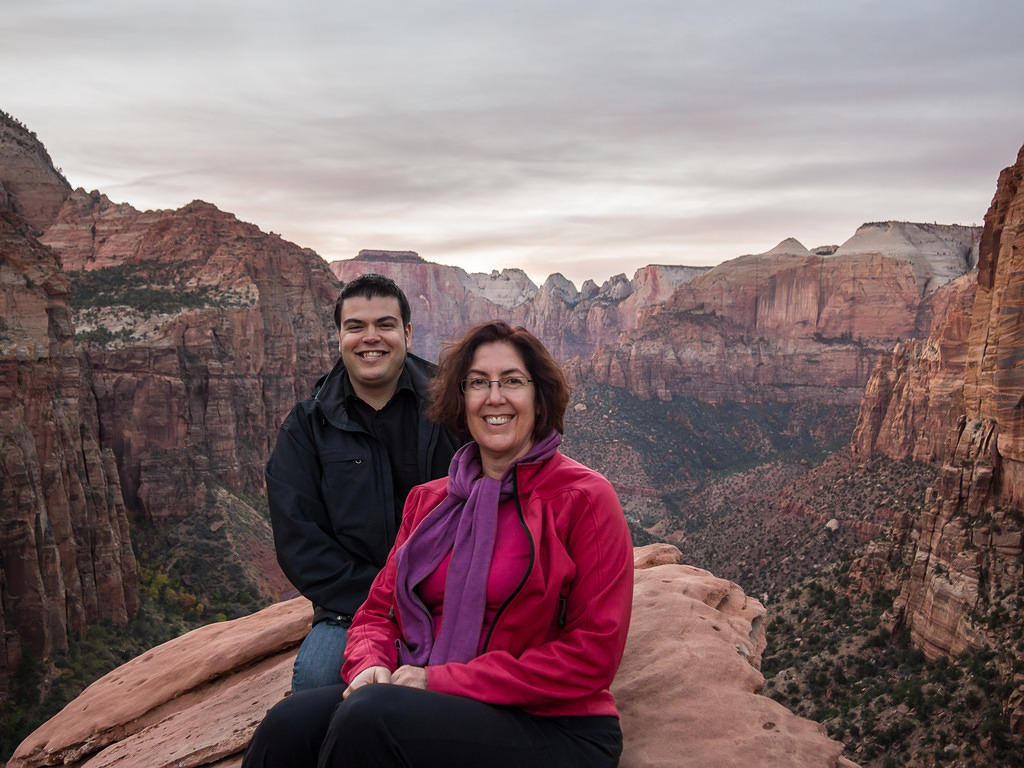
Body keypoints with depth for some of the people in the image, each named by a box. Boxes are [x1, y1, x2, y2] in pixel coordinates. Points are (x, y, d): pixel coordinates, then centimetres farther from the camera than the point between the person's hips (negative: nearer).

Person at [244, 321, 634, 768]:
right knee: (291, 723, -22)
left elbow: (592, 655, -11)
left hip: (551, 728, -4)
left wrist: (443, 680, -14)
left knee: (369, 718, -29)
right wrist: (370, 664, -10)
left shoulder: (584, 498, -6)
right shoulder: (428, 501, 13)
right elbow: (379, 609, 15)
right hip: (432, 706, 5)